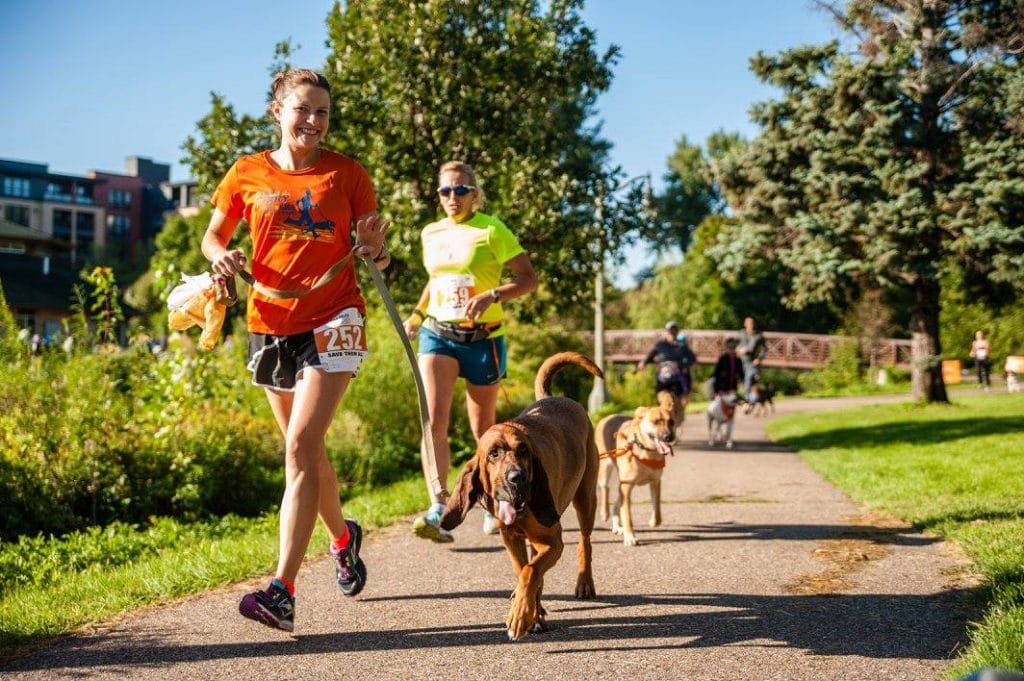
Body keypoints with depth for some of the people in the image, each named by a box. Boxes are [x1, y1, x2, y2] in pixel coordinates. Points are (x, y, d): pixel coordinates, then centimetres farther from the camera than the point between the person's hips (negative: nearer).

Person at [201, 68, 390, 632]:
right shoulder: (248, 173, 5)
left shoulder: (346, 173, 1)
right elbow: (213, 234, 14)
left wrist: (374, 251, -20)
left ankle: (282, 591, -21)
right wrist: (220, 255, -9)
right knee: (307, 448, 15)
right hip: (271, 323, 4)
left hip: (333, 320, -4)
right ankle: (342, 537, 44)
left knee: (302, 444, -17)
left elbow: (374, 252, 4)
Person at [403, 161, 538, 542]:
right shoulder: (431, 234, 10)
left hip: (482, 338, -3)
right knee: (433, 422, -16)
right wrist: (417, 314, 16)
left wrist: (492, 296, -22)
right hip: (437, 335, 3)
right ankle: (437, 511, -23)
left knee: (483, 429, 9)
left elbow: (528, 278, -8)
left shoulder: (492, 231, -5)